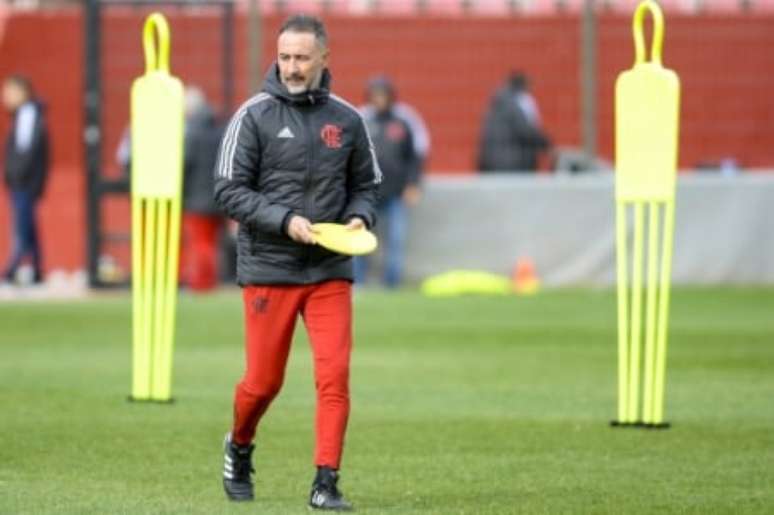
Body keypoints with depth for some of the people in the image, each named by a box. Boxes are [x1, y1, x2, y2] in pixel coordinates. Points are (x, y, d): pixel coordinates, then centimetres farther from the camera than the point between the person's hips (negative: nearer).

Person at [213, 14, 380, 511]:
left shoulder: (347, 119, 6)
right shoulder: (255, 115, -4)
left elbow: (366, 184, 15)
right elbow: (230, 190, -6)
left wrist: (360, 218, -7)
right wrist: (285, 221, -18)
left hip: (331, 271, 2)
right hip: (268, 270, -2)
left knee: (335, 375, -10)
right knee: (264, 380, 6)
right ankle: (239, 449, 35)